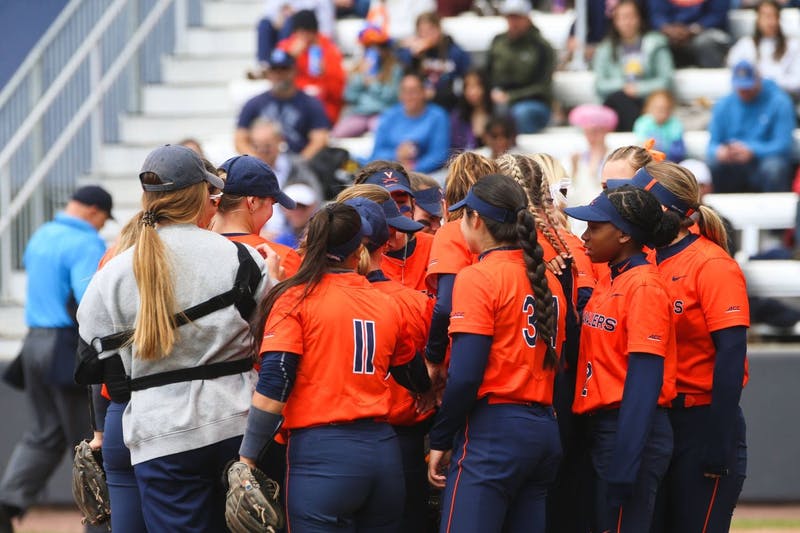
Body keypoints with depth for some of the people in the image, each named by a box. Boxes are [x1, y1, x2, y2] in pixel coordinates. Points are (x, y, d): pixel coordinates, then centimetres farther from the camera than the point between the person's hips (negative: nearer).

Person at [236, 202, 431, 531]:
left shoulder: (295, 300, -3)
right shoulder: (387, 305, 9)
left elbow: (271, 390, -11)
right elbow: (418, 382, 22)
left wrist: (247, 458, -6)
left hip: (321, 454, -4)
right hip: (384, 451, 4)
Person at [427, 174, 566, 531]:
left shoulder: (478, 278, -8)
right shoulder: (547, 281, 13)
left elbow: (465, 376, -14)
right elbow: (554, 361, 13)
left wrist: (440, 439, -6)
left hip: (493, 432, -8)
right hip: (544, 432, 8)